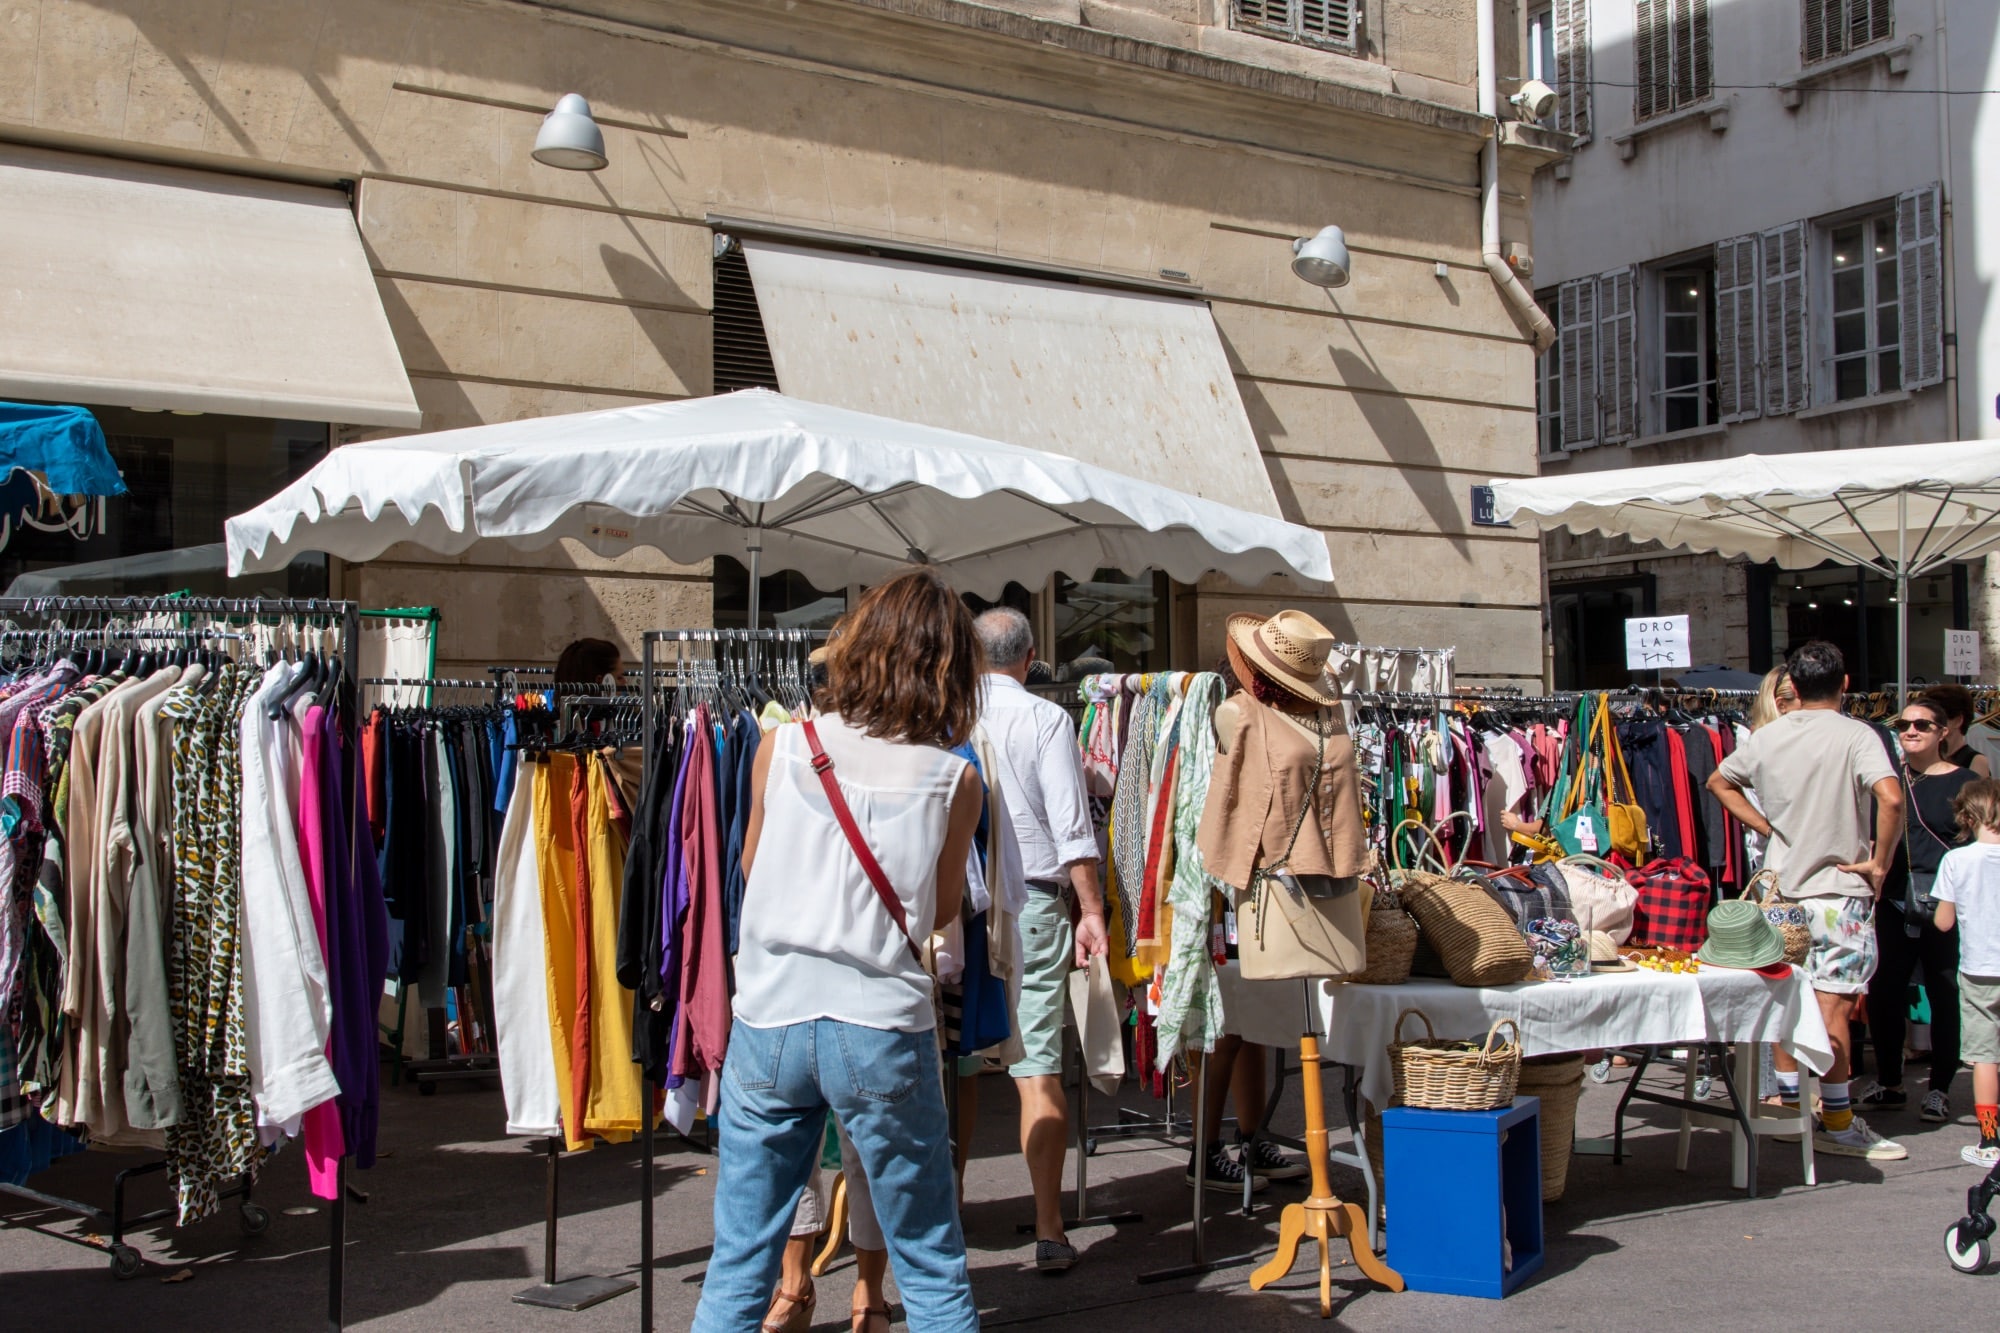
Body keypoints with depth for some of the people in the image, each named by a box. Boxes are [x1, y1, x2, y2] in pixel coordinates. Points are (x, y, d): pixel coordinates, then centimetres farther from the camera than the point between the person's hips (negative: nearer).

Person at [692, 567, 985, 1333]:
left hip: (769, 1019, 2)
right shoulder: (953, 780, -4)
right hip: (881, 1028, -1)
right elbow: (940, 911, 8)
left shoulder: (780, 748, 0)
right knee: (933, 1271, 12)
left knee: (736, 1269, 11)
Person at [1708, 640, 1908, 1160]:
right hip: (1840, 891, -5)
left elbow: (1718, 781, 19)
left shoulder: (1767, 736, 4)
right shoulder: (1855, 735, -12)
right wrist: (1880, 863, -14)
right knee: (1833, 1006, -4)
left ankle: (1789, 1102, 23)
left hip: (1784, 888, 5)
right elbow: (1891, 799, -27)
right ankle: (1838, 1123, 0)